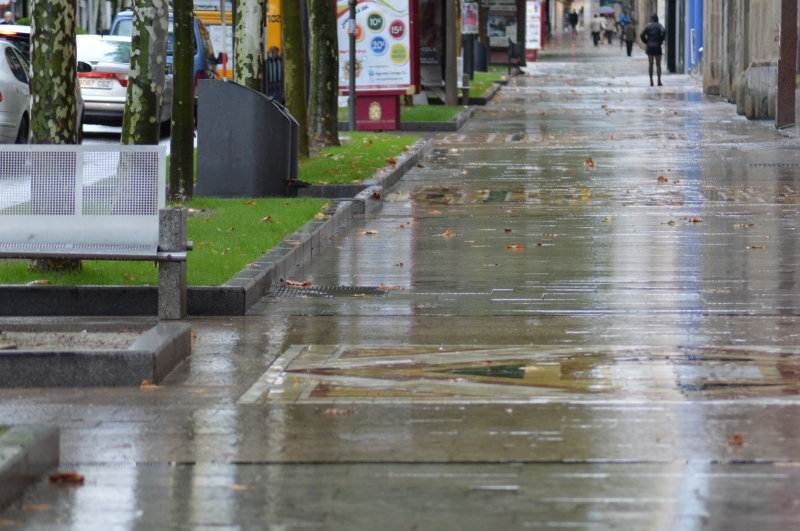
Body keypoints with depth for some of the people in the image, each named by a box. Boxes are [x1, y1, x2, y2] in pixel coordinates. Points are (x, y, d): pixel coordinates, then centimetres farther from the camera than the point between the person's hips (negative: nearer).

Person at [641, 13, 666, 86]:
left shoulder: (648, 26, 3)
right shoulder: (659, 25, -3)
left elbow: (642, 35, -3)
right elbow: (663, 32, -19)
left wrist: (646, 42, 8)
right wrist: (661, 40, -5)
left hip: (650, 46, 1)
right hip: (657, 46, -1)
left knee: (651, 64, 3)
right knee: (658, 64, 3)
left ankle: (651, 81, 1)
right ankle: (659, 81, -1)